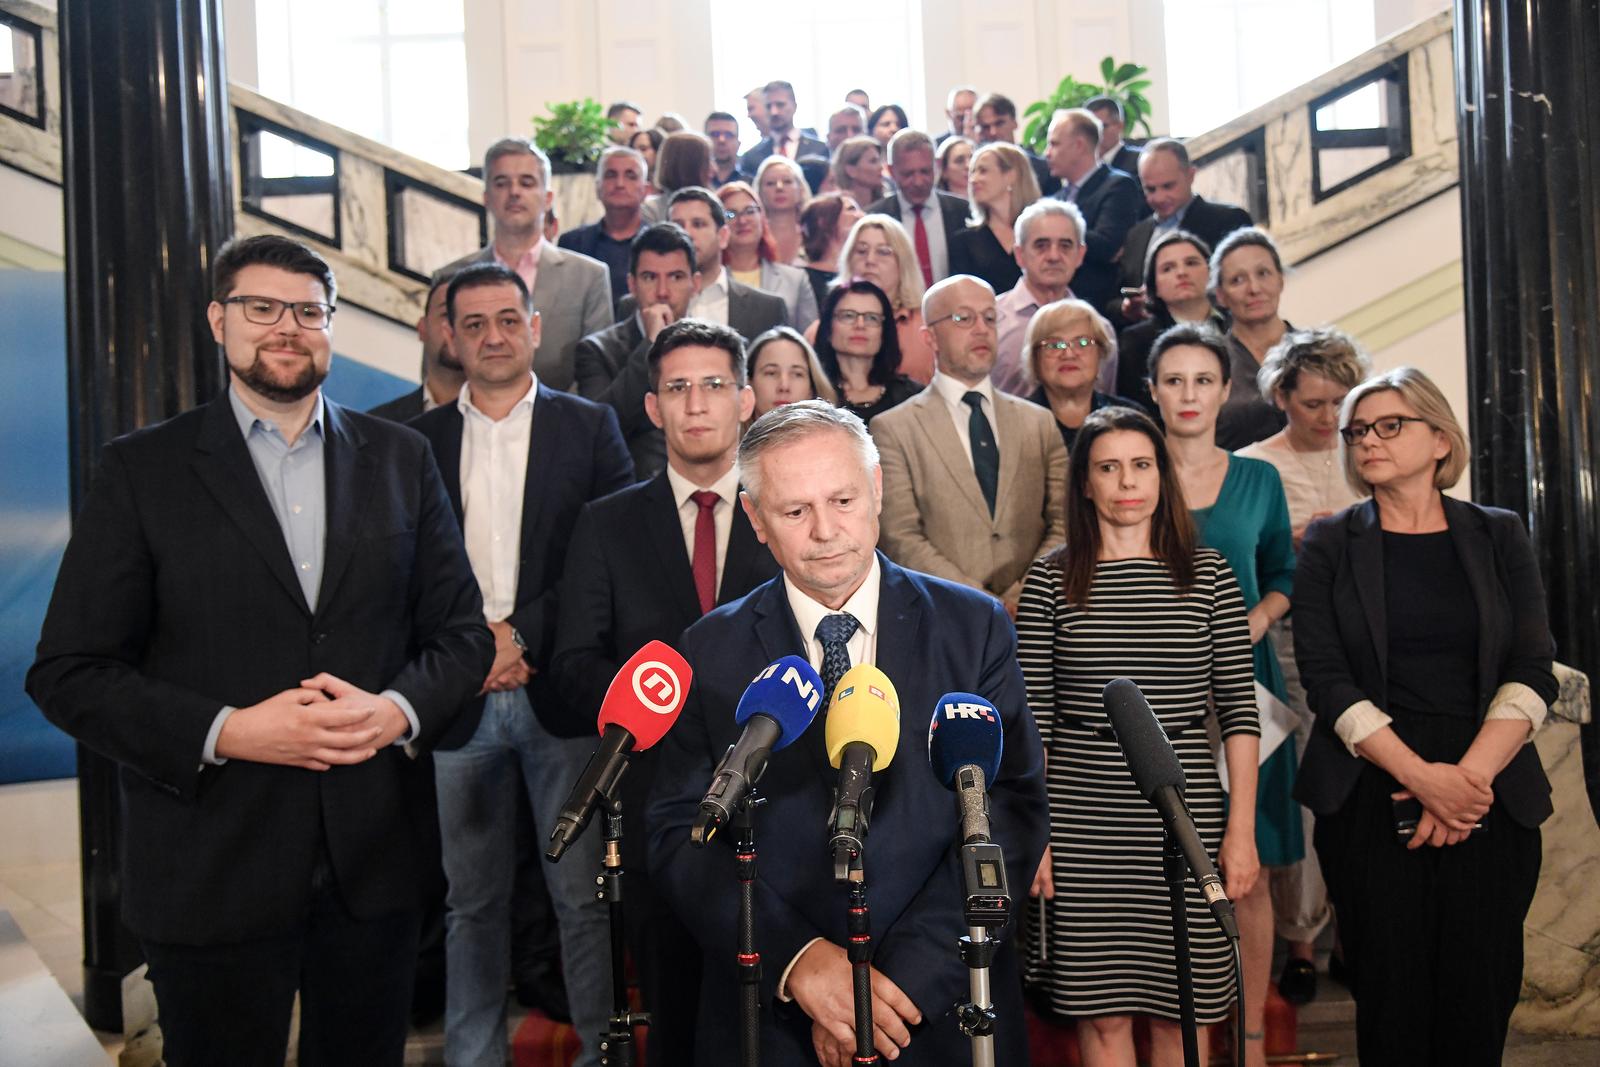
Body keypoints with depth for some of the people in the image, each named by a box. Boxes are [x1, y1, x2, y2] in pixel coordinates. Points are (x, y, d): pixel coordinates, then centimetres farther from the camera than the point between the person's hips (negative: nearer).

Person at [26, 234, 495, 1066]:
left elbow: (461, 629, 7)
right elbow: (69, 672, -4)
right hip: (210, 873, -2)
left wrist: (397, 710, -13)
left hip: (374, 858, 3)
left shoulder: (399, 459, 7)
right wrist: (228, 732, -17)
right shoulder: (141, 469, -1)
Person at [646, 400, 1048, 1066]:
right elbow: (678, 833, -5)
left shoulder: (974, 628, -4)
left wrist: (900, 978, -18)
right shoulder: (712, 653, -2)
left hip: (944, 1012, 0)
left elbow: (1012, 812, -9)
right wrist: (795, 958, -19)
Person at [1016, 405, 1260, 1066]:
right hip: (1081, 817, 0)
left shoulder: (1208, 573, 4)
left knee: (1183, 1009, 9)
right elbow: (1033, 718, 2)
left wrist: (1241, 829, 0)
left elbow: (1237, 709, 4)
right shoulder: (1050, 581, 2)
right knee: (1102, 1011, 7)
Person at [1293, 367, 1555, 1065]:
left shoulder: (1499, 537, 9)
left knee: (1481, 994, 2)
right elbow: (1327, 679, -4)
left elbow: (1533, 671, 1)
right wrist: (1422, 775, -15)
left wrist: (1469, 776, -13)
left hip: (1492, 796, 1)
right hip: (1370, 795, -1)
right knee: (1390, 991, 1)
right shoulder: (1330, 545, 5)